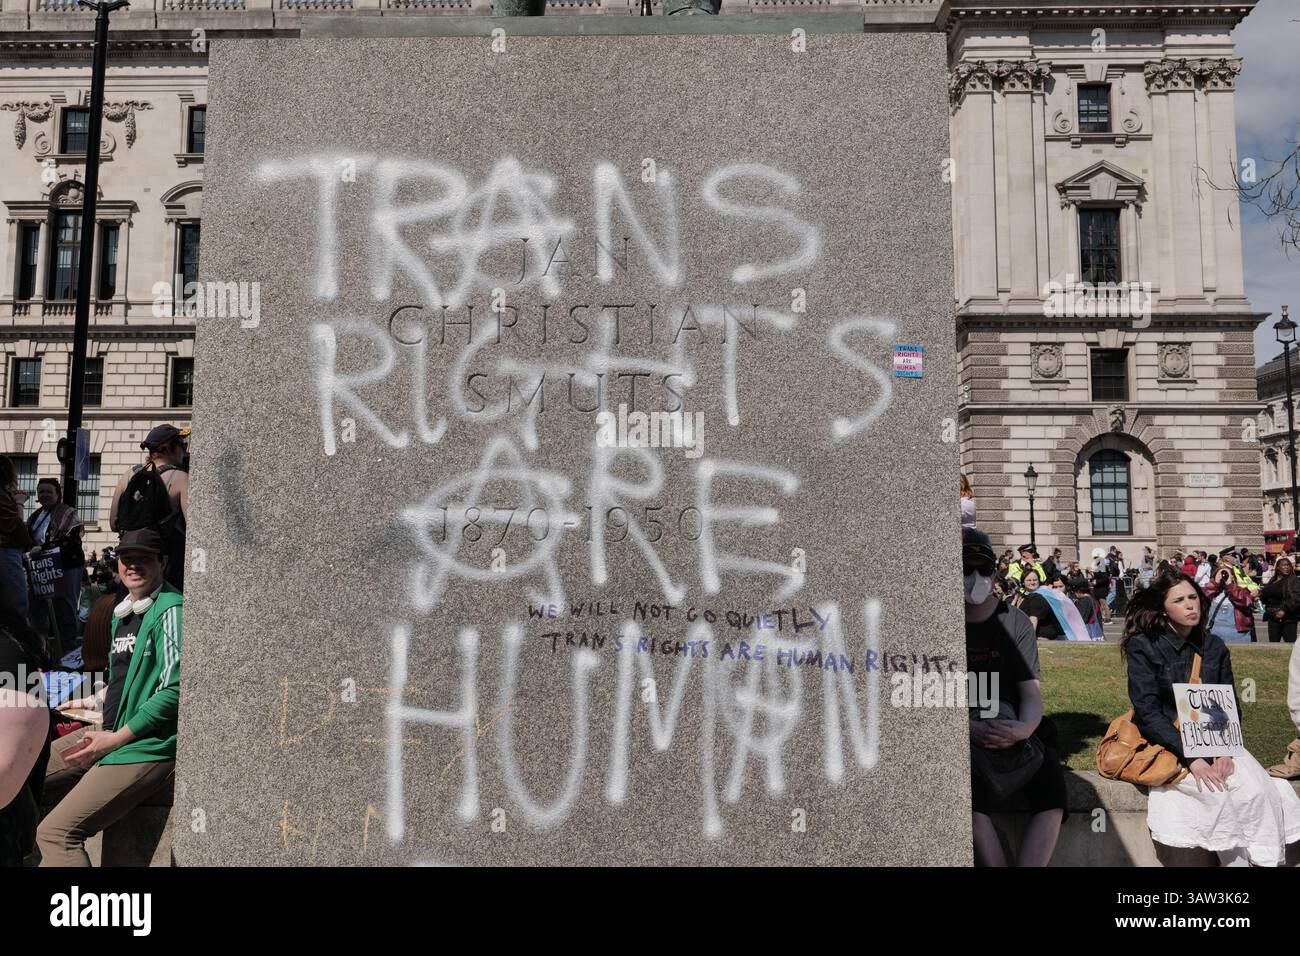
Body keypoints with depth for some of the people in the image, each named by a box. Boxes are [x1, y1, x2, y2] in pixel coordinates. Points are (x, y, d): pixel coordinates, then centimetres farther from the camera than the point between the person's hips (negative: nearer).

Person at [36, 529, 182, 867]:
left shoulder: (170, 610, -13)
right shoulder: (122, 613, 16)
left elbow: (175, 690, -19)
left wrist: (116, 739, -16)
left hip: (147, 748, -10)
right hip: (116, 739, 10)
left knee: (55, 832, -19)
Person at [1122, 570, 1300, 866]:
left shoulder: (1214, 647, 6)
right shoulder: (1143, 647, -9)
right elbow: (1148, 713, -14)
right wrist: (1190, 758, -22)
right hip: (1167, 742, -4)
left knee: (1258, 790, -21)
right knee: (1218, 794, -26)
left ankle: (1267, 860, -5)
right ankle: (1235, 861, -6)